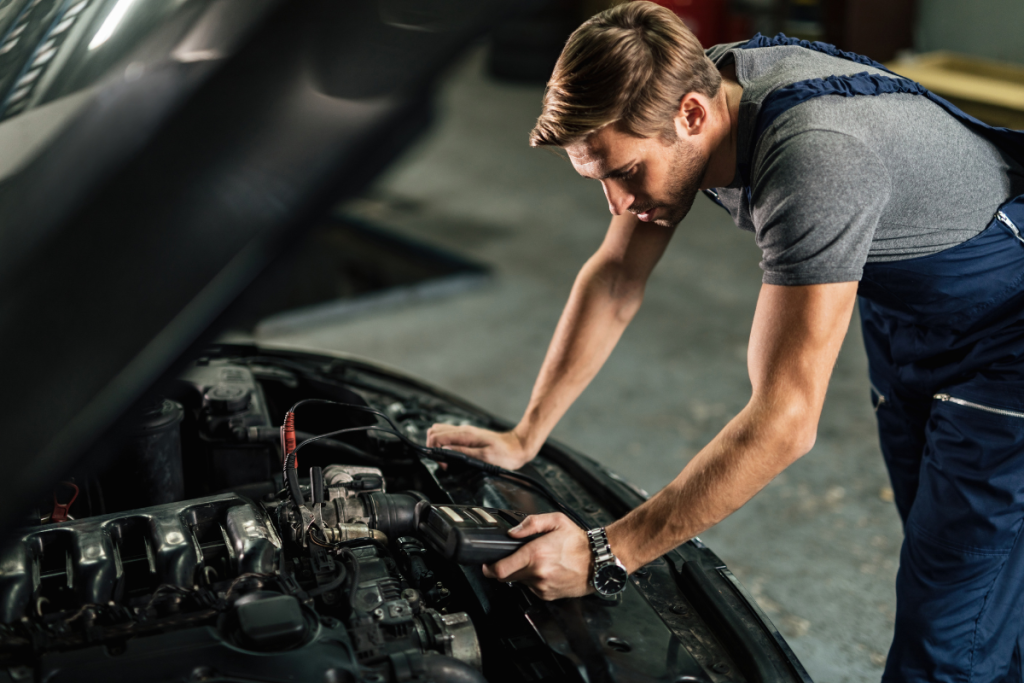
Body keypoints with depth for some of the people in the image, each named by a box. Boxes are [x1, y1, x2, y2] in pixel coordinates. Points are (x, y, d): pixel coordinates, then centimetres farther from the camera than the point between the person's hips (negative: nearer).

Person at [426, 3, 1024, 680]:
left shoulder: (815, 161, -40)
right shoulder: (687, 90, -14)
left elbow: (783, 422, -39)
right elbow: (615, 277, -2)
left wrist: (605, 556, -35)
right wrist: (525, 437, -2)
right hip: (902, 317, 8)